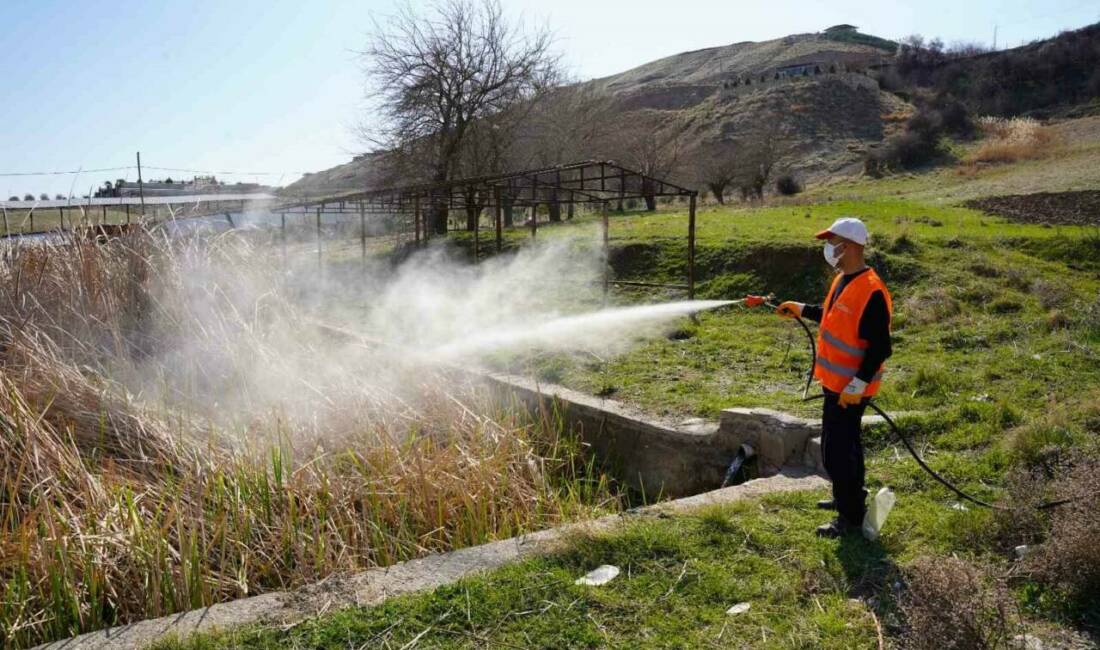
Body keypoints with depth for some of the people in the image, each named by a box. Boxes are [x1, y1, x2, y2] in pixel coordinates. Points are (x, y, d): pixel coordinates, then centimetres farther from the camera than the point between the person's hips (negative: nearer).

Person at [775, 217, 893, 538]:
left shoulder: (871, 292, -24)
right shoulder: (842, 279, 7)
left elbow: (879, 348, -24)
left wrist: (857, 385, -24)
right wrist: (801, 309, 22)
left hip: (850, 389, -10)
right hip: (835, 383, 10)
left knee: (836, 452, -4)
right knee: (844, 444, 23)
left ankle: (851, 517, 9)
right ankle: (849, 498, 39)